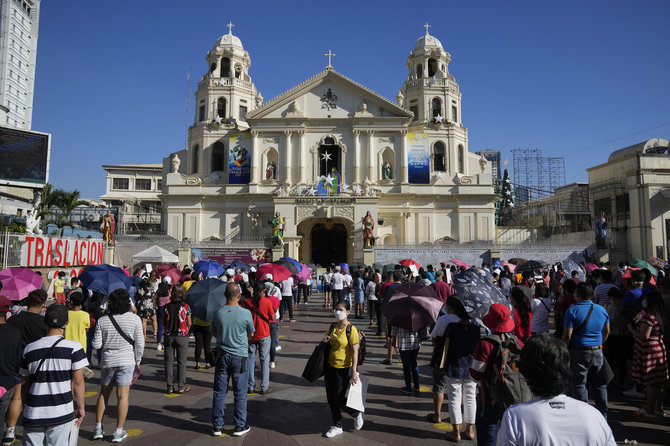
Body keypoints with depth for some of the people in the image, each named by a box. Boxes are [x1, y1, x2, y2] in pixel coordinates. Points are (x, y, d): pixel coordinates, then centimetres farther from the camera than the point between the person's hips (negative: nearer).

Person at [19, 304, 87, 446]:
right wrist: (80, 407, 5)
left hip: (33, 414, 3)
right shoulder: (74, 348, -9)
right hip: (61, 413, -3)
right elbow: (78, 382, -7)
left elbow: (25, 383, 10)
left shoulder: (29, 349, 2)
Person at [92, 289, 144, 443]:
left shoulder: (102, 321, -5)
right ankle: (118, 432, 7)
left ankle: (98, 428, 25)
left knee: (104, 393, 19)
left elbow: (96, 345, -4)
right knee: (123, 396, 2)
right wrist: (137, 361, 8)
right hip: (127, 361, -2)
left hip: (107, 361, 2)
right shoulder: (135, 319, -9)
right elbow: (139, 344, -6)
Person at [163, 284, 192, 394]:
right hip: (182, 336, -2)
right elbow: (189, 324, -5)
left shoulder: (167, 306, -4)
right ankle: (181, 386, 12)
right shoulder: (185, 306, -10)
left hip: (169, 336, 2)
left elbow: (164, 322, 3)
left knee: (169, 361, 10)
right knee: (181, 362, 7)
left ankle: (170, 386, 15)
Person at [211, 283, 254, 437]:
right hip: (239, 356, -2)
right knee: (240, 393, 9)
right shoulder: (246, 313, -13)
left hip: (222, 355, 2)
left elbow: (214, 333, 8)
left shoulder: (218, 313, -7)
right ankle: (240, 426, 16)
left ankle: (217, 426, 20)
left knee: (219, 392, 12)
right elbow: (251, 334, 2)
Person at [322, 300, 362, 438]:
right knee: (331, 398, 11)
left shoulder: (351, 329, -15)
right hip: (330, 367, 7)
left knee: (338, 398, 0)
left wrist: (354, 371, -19)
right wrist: (325, 341, -5)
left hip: (344, 369, -7)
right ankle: (337, 426, 28)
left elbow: (355, 351, -16)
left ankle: (357, 413, 27)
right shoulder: (332, 327, 5)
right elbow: (326, 341, 20)